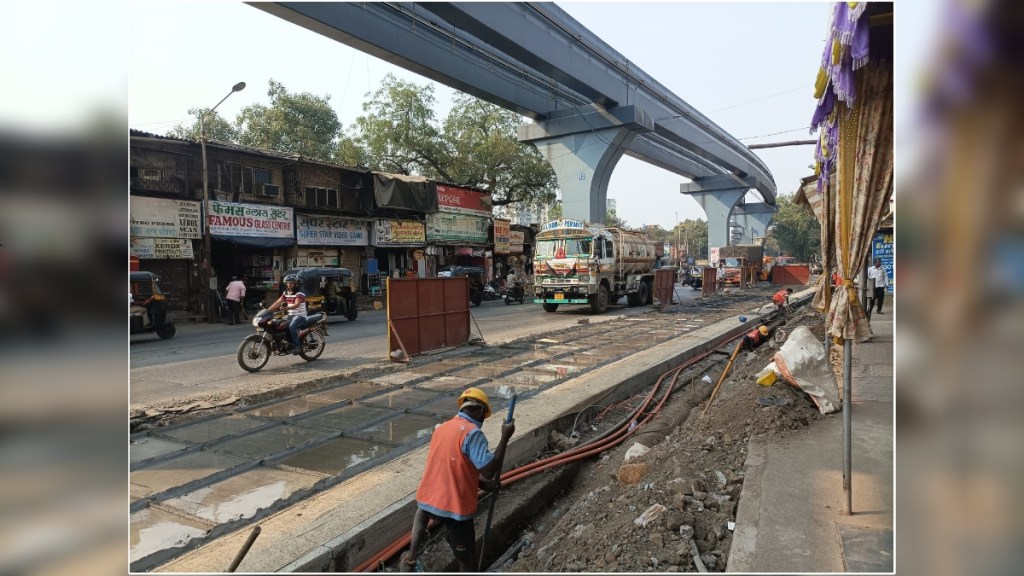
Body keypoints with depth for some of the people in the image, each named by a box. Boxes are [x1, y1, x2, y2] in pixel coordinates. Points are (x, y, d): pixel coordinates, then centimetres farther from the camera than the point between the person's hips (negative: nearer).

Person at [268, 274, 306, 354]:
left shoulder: (299, 294, -12)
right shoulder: (285, 293, 11)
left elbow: (296, 305, -28)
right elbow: (277, 303, 6)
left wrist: (286, 308, -44)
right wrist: (267, 310, -5)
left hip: (300, 315, -8)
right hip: (290, 315, 8)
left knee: (292, 326, -34)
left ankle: (297, 346, -25)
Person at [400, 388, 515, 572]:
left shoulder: (441, 428, 9)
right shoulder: (472, 433, -16)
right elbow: (488, 471, -23)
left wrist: (482, 484, 19)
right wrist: (505, 437, -16)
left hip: (427, 500, 7)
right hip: (455, 508, -7)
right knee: (467, 563, 10)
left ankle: (409, 562, 43)